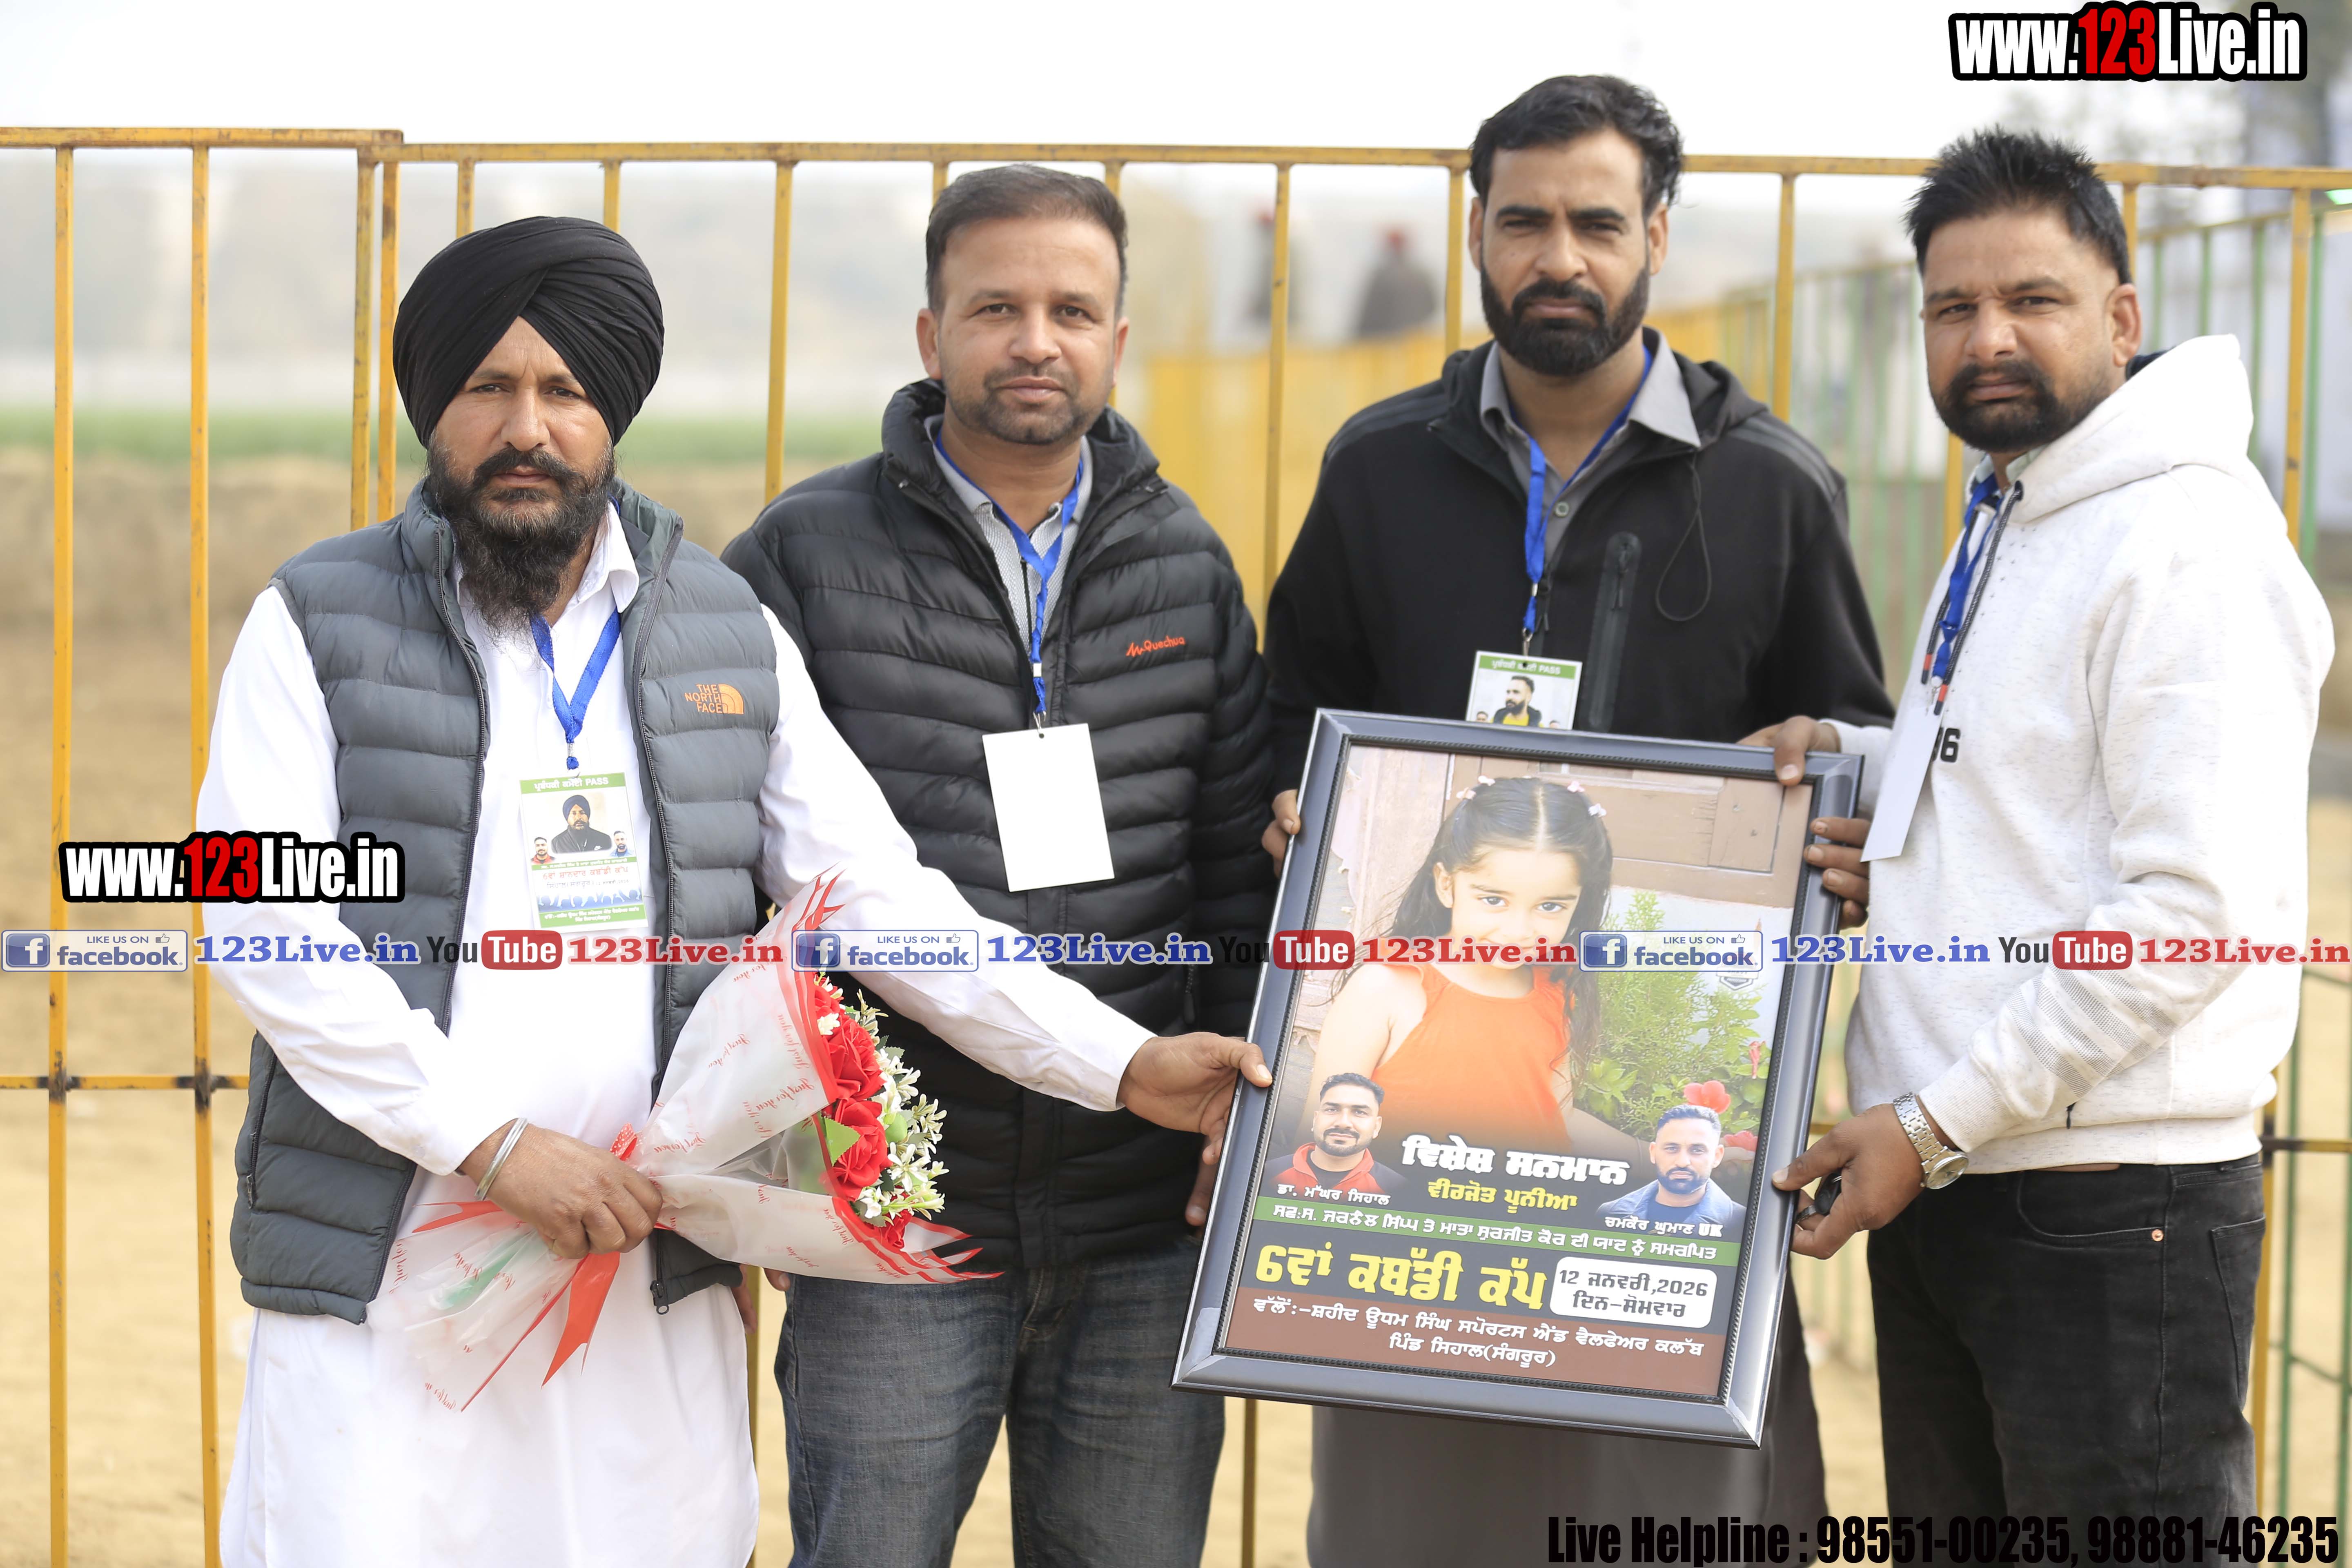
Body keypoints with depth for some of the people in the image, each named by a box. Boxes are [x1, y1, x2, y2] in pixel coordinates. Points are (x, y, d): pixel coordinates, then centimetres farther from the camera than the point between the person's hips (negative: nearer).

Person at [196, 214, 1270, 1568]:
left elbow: (882, 900, 9)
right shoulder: (320, 626, 3)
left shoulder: (731, 637, 12)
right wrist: (491, 1140, -16)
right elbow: (266, 922, -8)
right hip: (379, 1275, -2)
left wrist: (1124, 1065, -2)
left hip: (652, 1284, 2)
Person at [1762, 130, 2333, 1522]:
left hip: (2108, 1216, -10)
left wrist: (1935, 1123, -19)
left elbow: (2197, 910, -22)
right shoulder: (2003, 525, 16)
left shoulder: (2188, 548, -15)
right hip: (1942, 1193, 10)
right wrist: (1852, 756, 10)